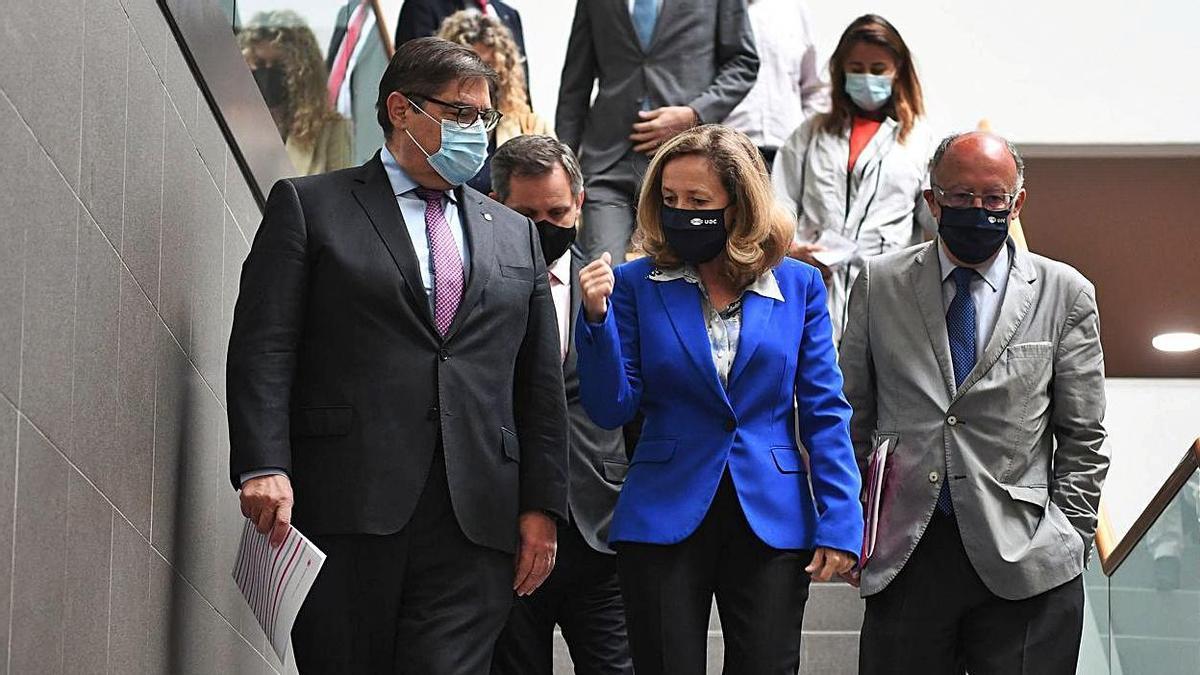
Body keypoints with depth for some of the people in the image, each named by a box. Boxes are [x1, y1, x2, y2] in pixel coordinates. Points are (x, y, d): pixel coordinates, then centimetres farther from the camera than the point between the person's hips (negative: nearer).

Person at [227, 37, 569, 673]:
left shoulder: (514, 234, 21)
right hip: (346, 507, -2)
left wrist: (541, 504, 8)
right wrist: (264, 468, -14)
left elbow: (540, 381, 17)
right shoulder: (308, 205, 9)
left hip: (475, 522, 3)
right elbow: (263, 350, -1)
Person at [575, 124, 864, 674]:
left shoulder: (799, 286, 3)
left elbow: (824, 413, 3)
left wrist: (839, 523, -5)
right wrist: (597, 318, -16)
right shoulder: (636, 285, 1)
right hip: (664, 521, 0)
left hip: (772, 525, 1)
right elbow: (612, 410, -2)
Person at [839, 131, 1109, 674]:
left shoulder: (1065, 294, 5)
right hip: (903, 555, 1)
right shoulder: (879, 283, 7)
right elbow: (853, 415, 11)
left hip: (1023, 565, -1)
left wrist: (1068, 542, 0)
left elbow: (1083, 438, 6)